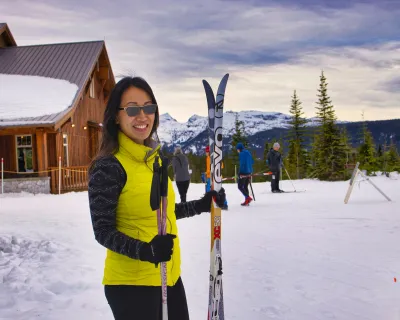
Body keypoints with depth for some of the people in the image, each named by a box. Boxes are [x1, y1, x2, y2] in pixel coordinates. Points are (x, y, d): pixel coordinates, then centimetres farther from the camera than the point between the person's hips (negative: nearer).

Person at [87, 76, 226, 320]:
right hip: (131, 282, -7)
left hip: (169, 275, 7)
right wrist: (144, 250, -30)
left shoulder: (155, 158, 5)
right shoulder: (109, 166, -17)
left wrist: (202, 205, 15)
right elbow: (103, 231, -16)